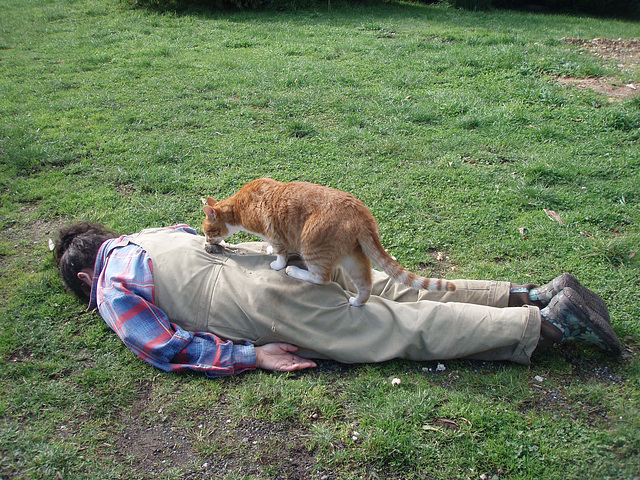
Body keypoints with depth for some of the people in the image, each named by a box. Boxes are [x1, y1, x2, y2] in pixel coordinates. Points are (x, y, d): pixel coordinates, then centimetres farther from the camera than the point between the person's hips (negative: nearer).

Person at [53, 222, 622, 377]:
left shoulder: (112, 290, 3)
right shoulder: (147, 233, 25)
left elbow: (165, 346, -9)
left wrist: (252, 356, -8)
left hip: (277, 302, -7)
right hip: (287, 254, 7)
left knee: (411, 329, -5)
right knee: (410, 297, 8)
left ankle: (551, 323, -4)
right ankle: (535, 294, 5)